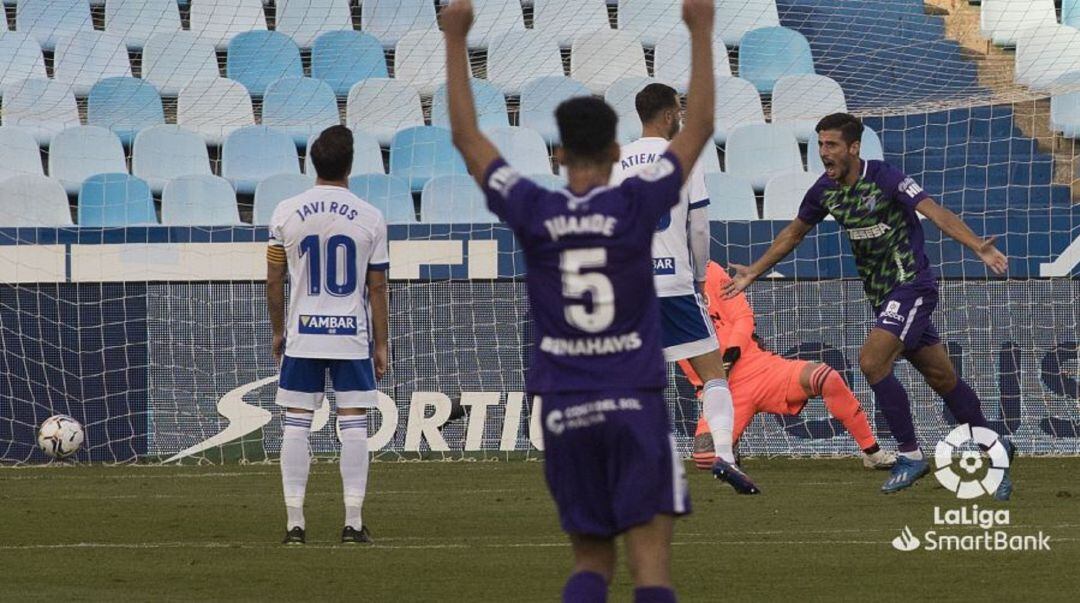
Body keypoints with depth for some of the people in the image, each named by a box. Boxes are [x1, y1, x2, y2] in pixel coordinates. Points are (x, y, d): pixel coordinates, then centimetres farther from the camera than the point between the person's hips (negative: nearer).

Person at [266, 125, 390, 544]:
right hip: (353, 336, -1)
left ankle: (294, 523, 2)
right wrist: (381, 344, 7)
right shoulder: (369, 218, -3)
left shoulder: (287, 213, -2)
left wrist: (278, 331, 15)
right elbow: (377, 288, 0)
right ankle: (353, 523, 0)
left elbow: (273, 280, 2)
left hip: (302, 336, 1)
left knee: (296, 426, 4)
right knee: (354, 427, 3)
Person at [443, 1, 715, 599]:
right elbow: (699, 126, 3)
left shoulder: (533, 212, -2)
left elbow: (466, 135, 8)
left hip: (565, 413, 2)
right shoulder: (636, 206, -6)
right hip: (636, 406, -2)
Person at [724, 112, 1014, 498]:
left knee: (872, 361, -20)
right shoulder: (825, 190, 3)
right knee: (943, 378, 10)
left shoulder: (884, 178, -17)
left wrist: (978, 247, -40)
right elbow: (794, 232, 21)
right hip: (882, 295, 6)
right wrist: (754, 272, 23)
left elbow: (936, 213, -26)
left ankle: (910, 454, -9)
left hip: (912, 285, -6)